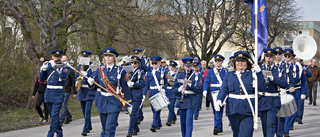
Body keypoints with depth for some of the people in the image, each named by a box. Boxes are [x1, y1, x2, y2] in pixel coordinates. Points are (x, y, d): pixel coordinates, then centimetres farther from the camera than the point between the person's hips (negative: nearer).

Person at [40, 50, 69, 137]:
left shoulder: (64, 67, 0)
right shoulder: (48, 66, 11)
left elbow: (63, 76, -19)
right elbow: (42, 79, 10)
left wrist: (56, 67, -24)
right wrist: (43, 70, -6)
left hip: (58, 94, -5)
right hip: (48, 93, 5)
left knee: (54, 116, -13)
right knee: (53, 116, 13)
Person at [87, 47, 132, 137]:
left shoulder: (120, 71, -2)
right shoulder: (99, 70, 7)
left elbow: (125, 87, 1)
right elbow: (93, 86, 5)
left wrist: (129, 101, 3)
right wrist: (91, 82, -19)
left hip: (114, 102, -4)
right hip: (102, 102, 4)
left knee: (110, 128, -12)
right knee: (104, 127, 13)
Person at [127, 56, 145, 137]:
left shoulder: (140, 72, -5)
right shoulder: (131, 72, 15)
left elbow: (142, 84, -11)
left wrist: (132, 84, -19)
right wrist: (128, 83, 2)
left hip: (137, 96, -7)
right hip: (130, 95, 7)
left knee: (133, 113, -10)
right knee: (132, 113, 13)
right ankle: (136, 128, 29)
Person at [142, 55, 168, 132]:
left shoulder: (163, 72, 3)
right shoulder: (149, 73, 9)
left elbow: (166, 83, 6)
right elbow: (146, 85, 10)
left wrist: (164, 89, -13)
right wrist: (144, 94, 2)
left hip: (160, 93, -3)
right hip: (152, 93, 4)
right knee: (154, 110, 9)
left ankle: (154, 126, -18)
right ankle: (159, 124, 27)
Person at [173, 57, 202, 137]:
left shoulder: (195, 75, 1)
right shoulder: (179, 75, 8)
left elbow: (199, 90, -4)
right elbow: (174, 89, 5)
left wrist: (190, 85, -19)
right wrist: (179, 89, -18)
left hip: (191, 102, -3)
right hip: (182, 102, 3)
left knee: (189, 122, -11)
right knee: (183, 123, 10)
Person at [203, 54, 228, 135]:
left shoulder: (226, 71, 6)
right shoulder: (210, 71, 10)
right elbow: (206, 82, 3)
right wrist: (205, 90, -13)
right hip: (213, 93, 3)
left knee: (219, 110, -16)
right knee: (215, 112, 9)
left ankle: (216, 127, -20)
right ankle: (220, 128, 21)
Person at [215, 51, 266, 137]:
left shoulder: (253, 74, 6)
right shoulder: (229, 75, 14)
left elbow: (262, 88, -5)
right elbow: (223, 90, 4)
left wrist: (259, 73, -11)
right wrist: (219, 100, -15)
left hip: (248, 111, -3)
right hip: (233, 110, 3)